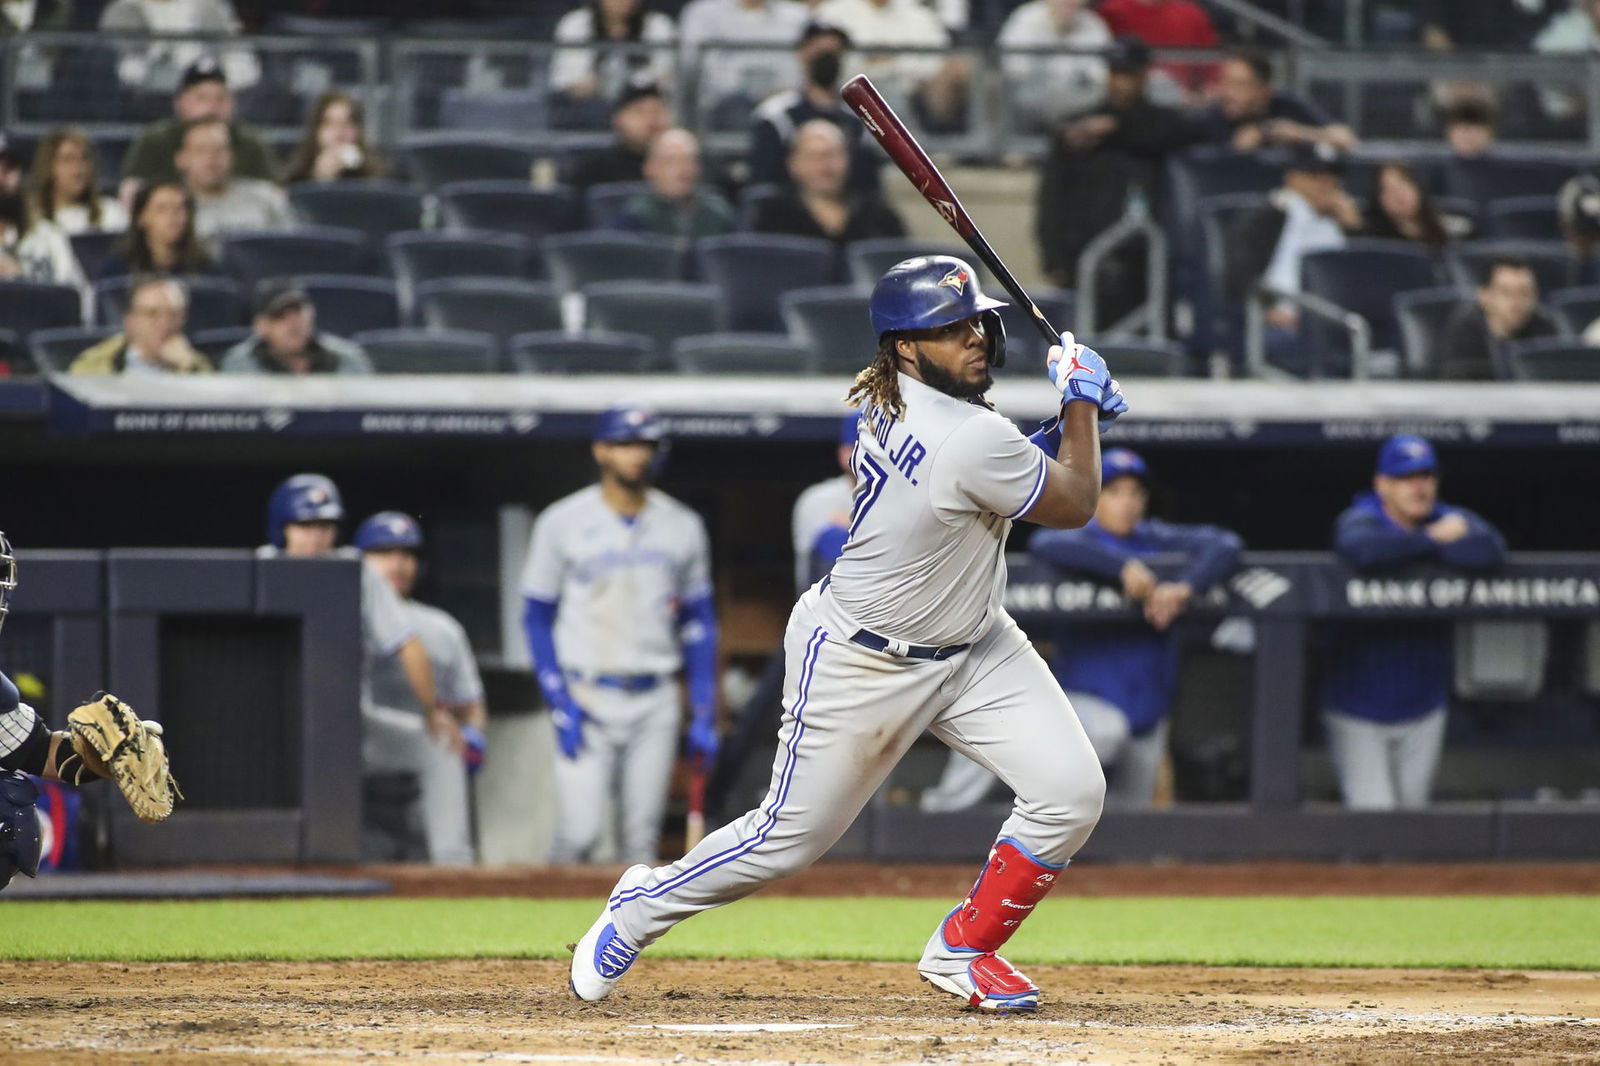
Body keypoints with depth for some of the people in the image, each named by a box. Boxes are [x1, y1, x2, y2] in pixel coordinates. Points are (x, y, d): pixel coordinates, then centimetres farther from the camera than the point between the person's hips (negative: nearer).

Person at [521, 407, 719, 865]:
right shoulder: (562, 523, 1)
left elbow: (699, 624, 12)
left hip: (655, 704, 3)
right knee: (578, 833, -13)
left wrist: (704, 715, 5)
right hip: (587, 700, -3)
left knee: (641, 839, 1)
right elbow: (537, 619, 2)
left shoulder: (682, 526, 9)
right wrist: (561, 705, -8)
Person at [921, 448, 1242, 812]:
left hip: (1149, 720, 6)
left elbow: (1226, 546, -5)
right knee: (1105, 730, -38)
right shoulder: (1082, 540, -5)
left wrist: (1185, 586, -25)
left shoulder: (1158, 540, 7)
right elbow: (1046, 545, -28)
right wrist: (1124, 565, -39)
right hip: (1084, 697, -6)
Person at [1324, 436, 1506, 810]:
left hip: (1423, 707, 4)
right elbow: (1364, 550, -37)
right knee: (1373, 813, -9)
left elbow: (1490, 549, -22)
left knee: (1414, 806, 13)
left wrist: (1419, 547, -20)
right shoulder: (1359, 520, -11)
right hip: (1358, 709, -4)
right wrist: (1434, 540, -23)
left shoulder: (1450, 519, 0)